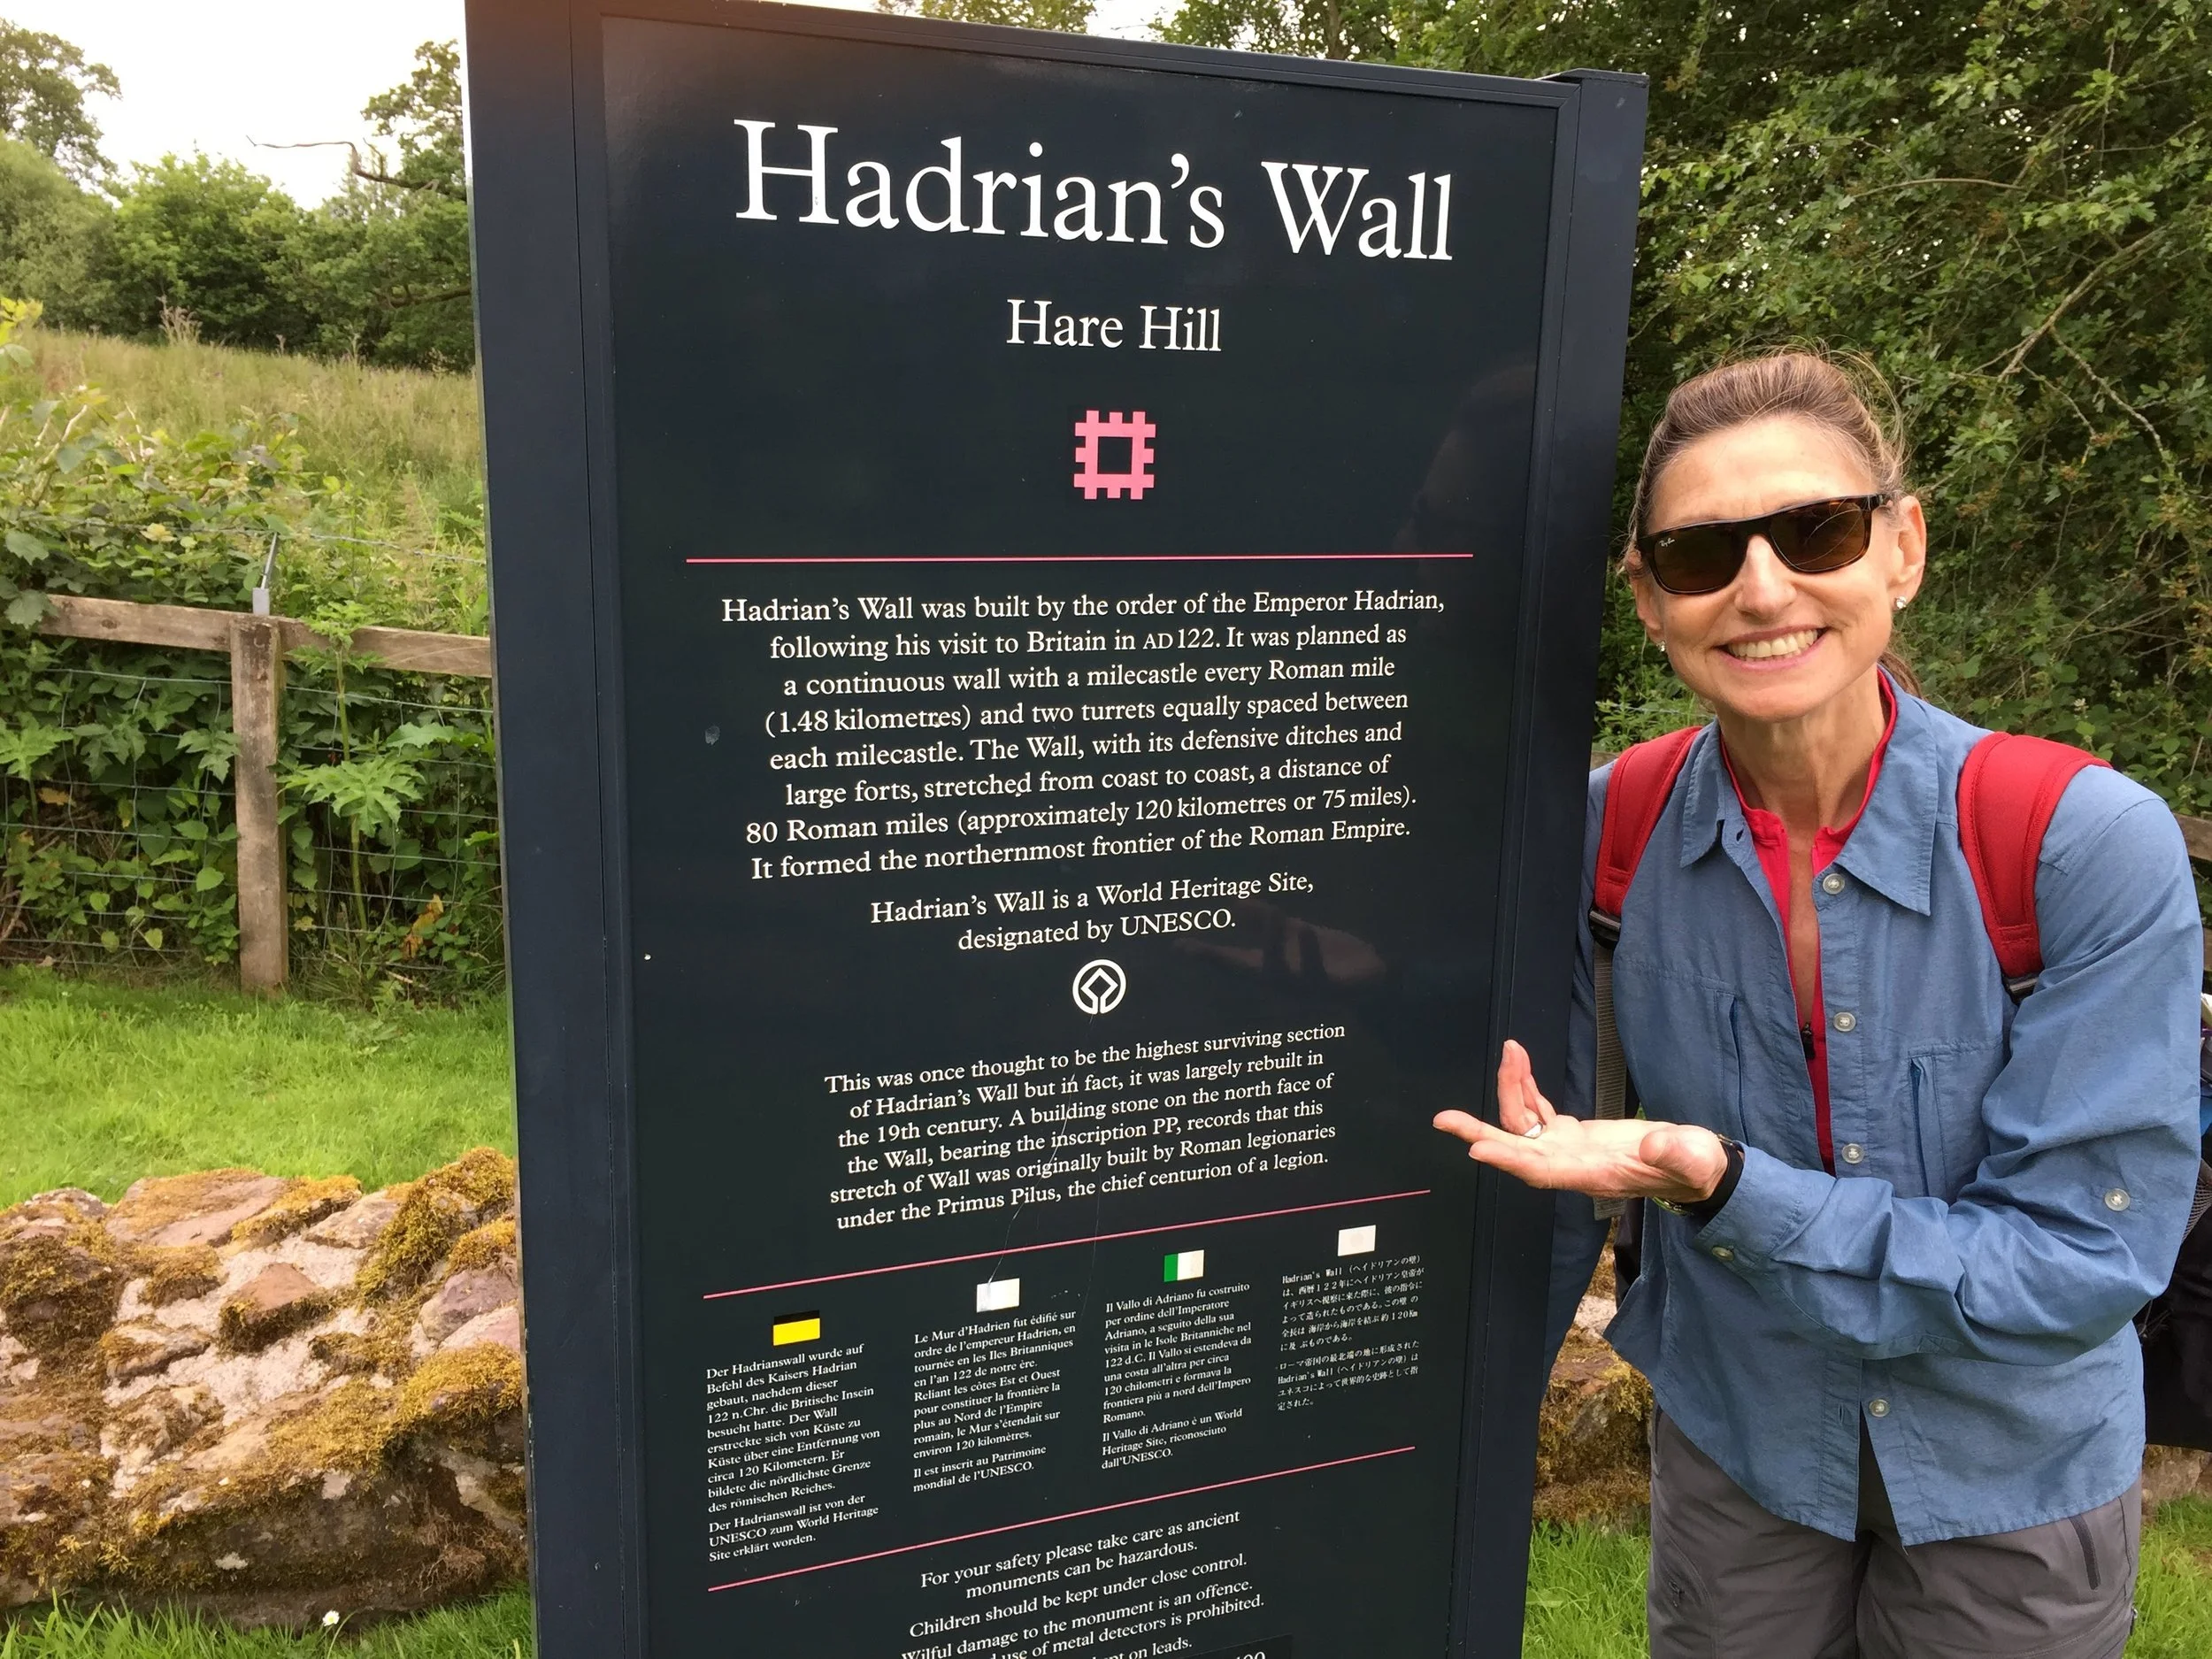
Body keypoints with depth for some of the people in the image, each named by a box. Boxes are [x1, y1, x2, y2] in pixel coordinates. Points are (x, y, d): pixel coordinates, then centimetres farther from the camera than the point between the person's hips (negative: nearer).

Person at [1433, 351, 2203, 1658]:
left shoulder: (2094, 848, -24)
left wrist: (1720, 1188, -34)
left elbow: (2084, 1263, -23)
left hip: (2011, 1477, -1)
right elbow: (1562, 1167, -5)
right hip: (1734, 1450, 2)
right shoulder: (1613, 833, -16)